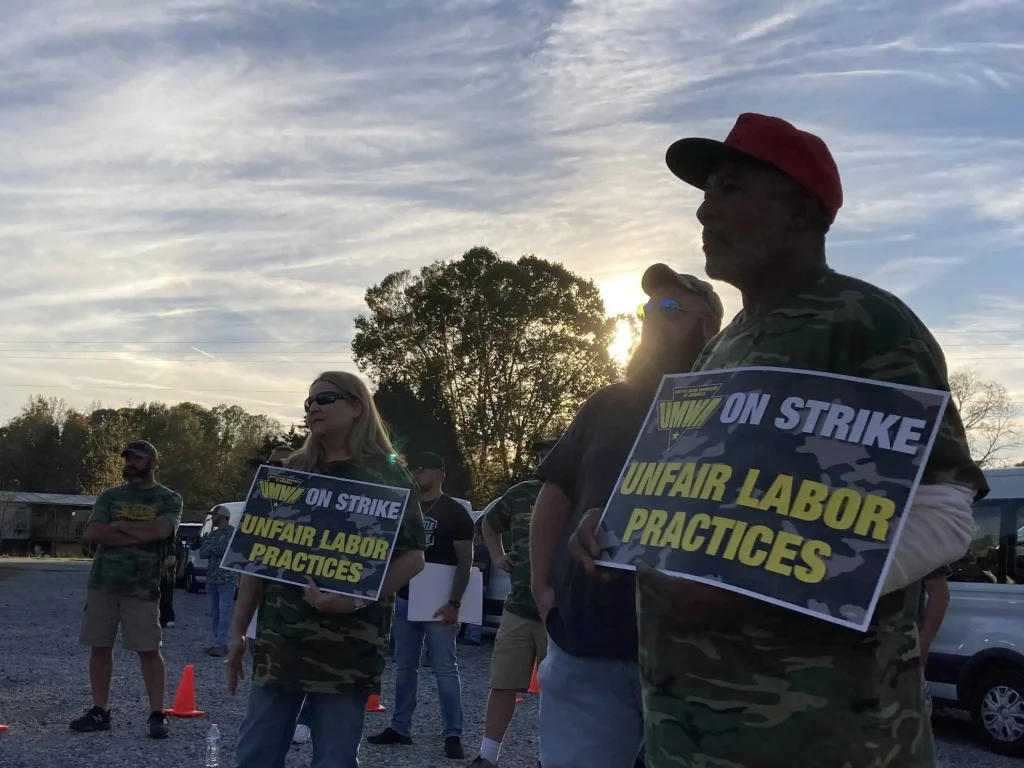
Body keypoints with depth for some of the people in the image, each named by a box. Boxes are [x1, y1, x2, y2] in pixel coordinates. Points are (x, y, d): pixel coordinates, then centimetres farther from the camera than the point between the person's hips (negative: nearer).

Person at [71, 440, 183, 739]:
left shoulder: (169, 499, 3)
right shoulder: (110, 496, 10)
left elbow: (160, 530, -17)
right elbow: (92, 533, -5)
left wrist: (118, 526, -6)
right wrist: (139, 535, -12)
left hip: (143, 588, -4)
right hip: (102, 582, 4)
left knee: (149, 650, -4)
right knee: (99, 647, 7)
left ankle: (157, 715, 0)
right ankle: (99, 711, 17)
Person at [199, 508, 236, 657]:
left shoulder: (233, 532, -3)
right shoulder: (213, 533, 17)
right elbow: (202, 553, 7)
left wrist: (211, 549, -4)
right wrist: (217, 549, -10)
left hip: (226, 579, -7)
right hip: (211, 578, 7)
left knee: (224, 612, -9)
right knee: (214, 613, 8)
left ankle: (221, 645, -12)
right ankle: (216, 643, 13)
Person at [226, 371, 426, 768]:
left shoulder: (387, 475, 0)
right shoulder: (293, 471, 13)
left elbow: (412, 556, -6)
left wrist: (355, 599, -21)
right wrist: (238, 629, 11)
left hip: (348, 643, -4)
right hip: (279, 638, 5)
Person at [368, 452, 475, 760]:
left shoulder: (455, 512, -5)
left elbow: (465, 560, -8)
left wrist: (455, 602, -16)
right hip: (405, 599, 6)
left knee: (445, 669, -4)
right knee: (404, 667, 11)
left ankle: (452, 735, 1)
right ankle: (400, 727, 19)